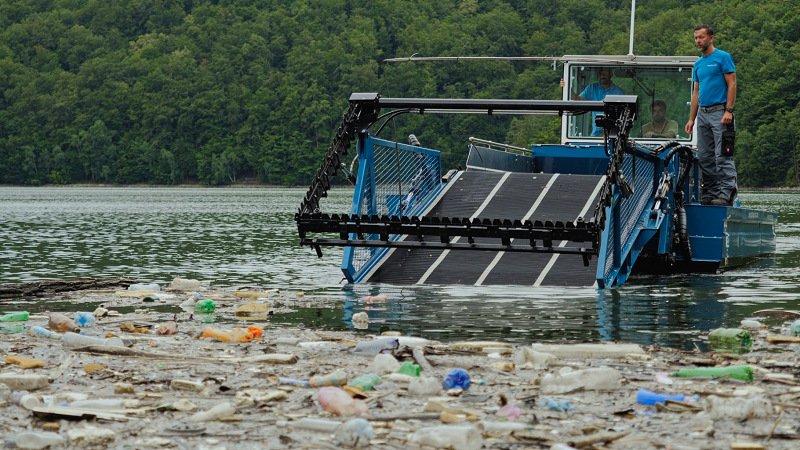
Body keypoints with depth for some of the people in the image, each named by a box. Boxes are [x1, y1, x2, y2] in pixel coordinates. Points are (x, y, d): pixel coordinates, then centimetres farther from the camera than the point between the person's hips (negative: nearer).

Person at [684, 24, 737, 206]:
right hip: (702, 113, 7)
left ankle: (727, 193, -14)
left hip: (719, 111, -7)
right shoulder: (698, 64, 19)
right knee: (705, 157, 5)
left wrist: (728, 110, -17)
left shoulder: (723, 57, -2)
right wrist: (691, 119, 16)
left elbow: (731, 84, -8)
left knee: (722, 156, -11)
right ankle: (710, 192, 9)